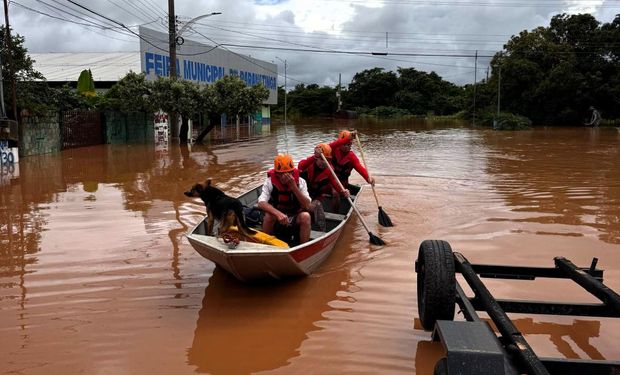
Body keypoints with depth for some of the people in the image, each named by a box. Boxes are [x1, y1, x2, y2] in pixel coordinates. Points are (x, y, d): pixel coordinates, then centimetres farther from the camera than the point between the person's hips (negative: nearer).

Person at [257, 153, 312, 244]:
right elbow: (261, 203, -26)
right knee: (269, 215, -31)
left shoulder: (300, 182, -10)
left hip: (295, 221, 1)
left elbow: (307, 205, -20)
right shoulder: (270, 182, -12)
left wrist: (294, 187, -31)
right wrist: (278, 213, -43)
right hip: (276, 223, 0)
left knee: (305, 216, -29)